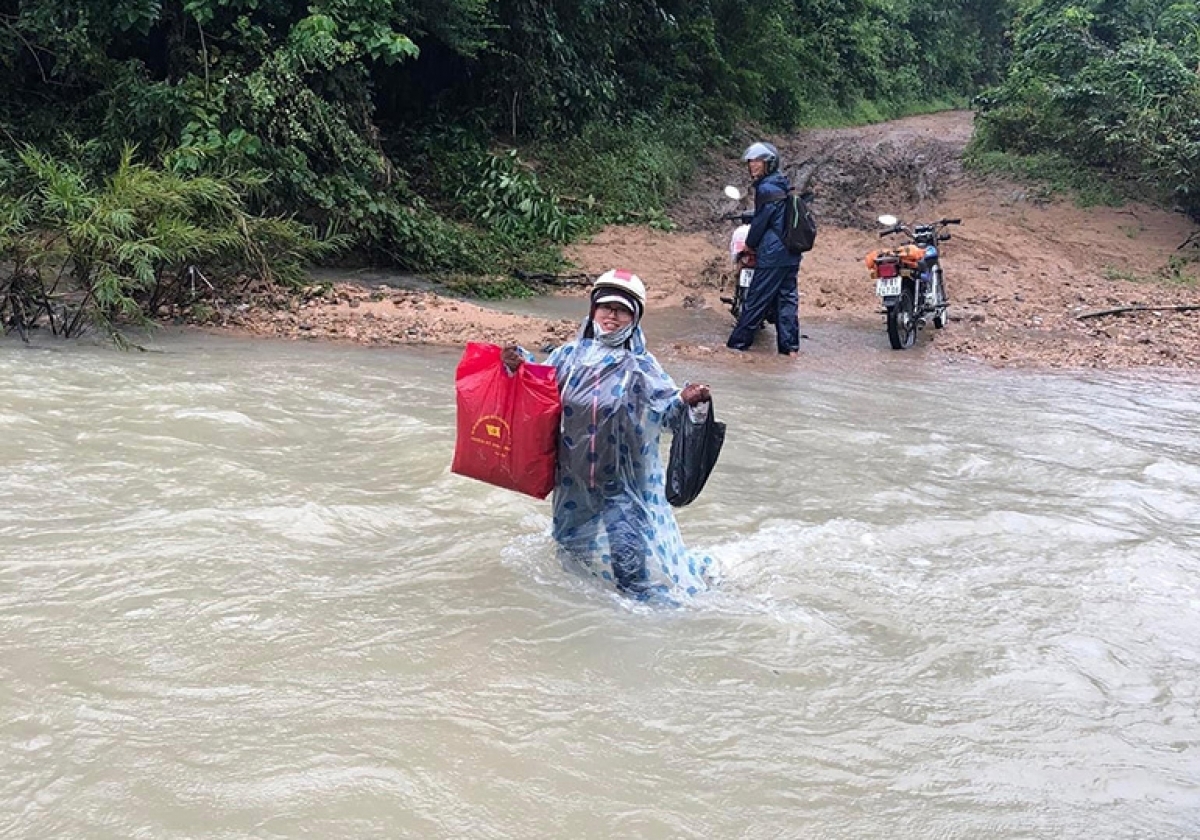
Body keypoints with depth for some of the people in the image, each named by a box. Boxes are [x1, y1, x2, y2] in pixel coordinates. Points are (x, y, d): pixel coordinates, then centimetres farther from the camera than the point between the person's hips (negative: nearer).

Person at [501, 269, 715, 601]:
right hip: (574, 474, 5)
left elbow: (666, 413, -16)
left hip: (622, 477, -4)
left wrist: (686, 401, -37)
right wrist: (519, 363, -8)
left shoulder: (641, 366, -9)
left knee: (628, 551, -9)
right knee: (574, 539, 23)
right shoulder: (570, 354, 0)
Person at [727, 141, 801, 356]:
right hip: (791, 254, 9)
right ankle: (790, 346, 6)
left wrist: (750, 244, 6)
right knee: (787, 298, 7)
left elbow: (761, 220, -11)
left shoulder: (766, 188, -13)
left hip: (772, 253, -9)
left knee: (756, 300, -3)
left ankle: (737, 343, 2)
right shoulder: (784, 186, 15)